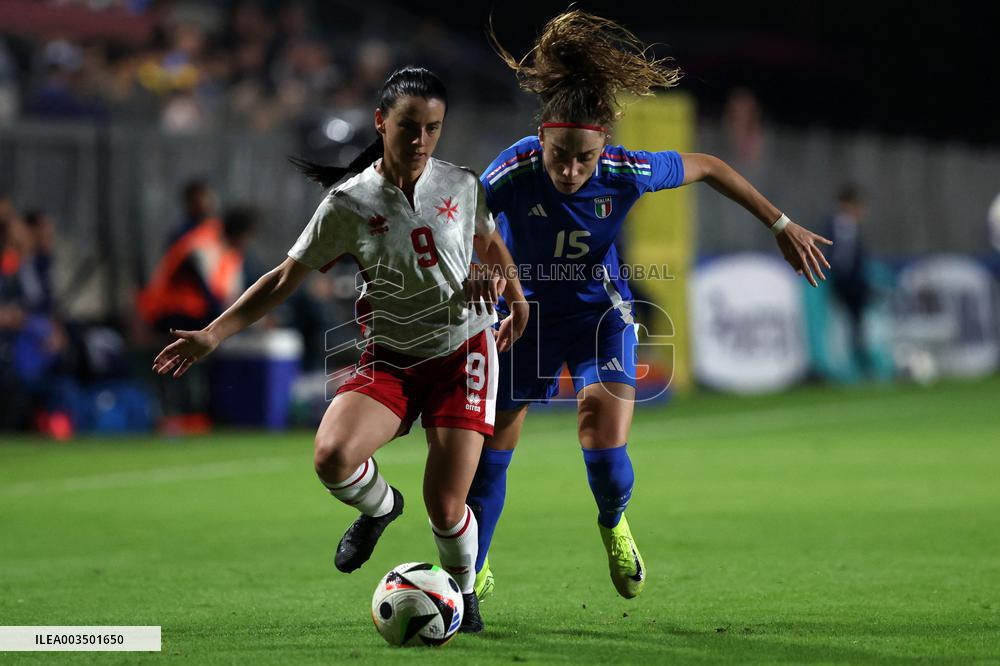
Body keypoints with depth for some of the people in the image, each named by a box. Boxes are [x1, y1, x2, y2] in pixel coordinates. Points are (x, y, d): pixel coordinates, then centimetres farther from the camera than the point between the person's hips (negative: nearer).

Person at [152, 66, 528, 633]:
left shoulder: (461, 186, -3)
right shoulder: (349, 204, -7)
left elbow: (491, 242, 20)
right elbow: (285, 279, -3)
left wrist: (516, 299, 27)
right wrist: (213, 335, -9)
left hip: (462, 352, 0)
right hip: (388, 358, 0)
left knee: (446, 506, -9)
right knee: (333, 457, -27)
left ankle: (464, 592, 25)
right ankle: (379, 506, 10)